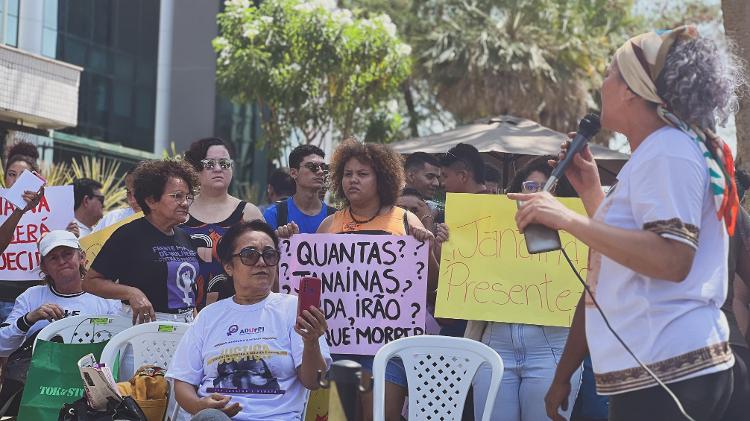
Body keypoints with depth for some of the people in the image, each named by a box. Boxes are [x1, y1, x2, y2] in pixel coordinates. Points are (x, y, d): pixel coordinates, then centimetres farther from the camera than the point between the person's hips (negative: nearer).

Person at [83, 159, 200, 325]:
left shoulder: (184, 238, 14)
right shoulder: (129, 235, -7)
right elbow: (91, 282, -8)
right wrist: (131, 293, -20)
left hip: (186, 324, 6)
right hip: (145, 323, -5)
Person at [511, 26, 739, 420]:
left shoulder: (668, 150, -12)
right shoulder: (656, 153, 20)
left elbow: (672, 260, -24)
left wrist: (569, 219, -25)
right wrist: (591, 190, 19)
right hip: (658, 369, 10)